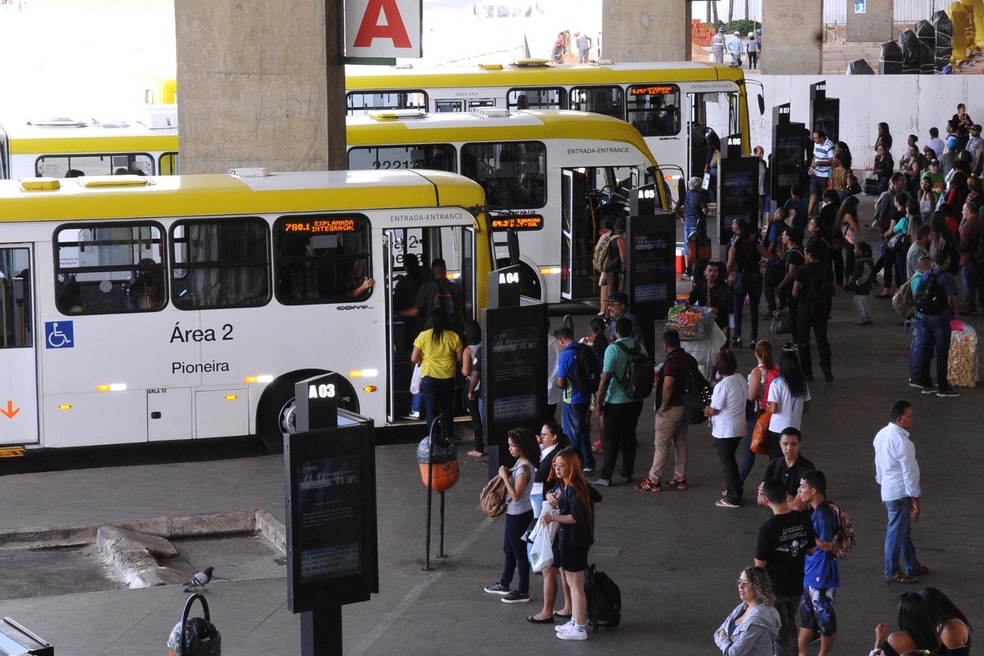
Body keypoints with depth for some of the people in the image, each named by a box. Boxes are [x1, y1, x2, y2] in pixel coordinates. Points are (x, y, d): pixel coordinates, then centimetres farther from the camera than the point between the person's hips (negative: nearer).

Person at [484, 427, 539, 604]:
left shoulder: (524, 468, -26)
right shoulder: (520, 462, 3)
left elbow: (516, 495, -29)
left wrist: (505, 477, -25)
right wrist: (507, 473, -1)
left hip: (519, 515, -10)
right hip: (514, 513, 10)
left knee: (519, 552, 3)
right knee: (509, 549, 23)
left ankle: (523, 592, 16)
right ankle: (504, 584, 39)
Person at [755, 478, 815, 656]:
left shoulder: (768, 527, -26)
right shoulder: (803, 519, -10)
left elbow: (760, 564, -18)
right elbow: (811, 550, 3)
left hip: (774, 588, -5)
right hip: (797, 584, 5)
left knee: (781, 632, 11)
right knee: (790, 626, 25)